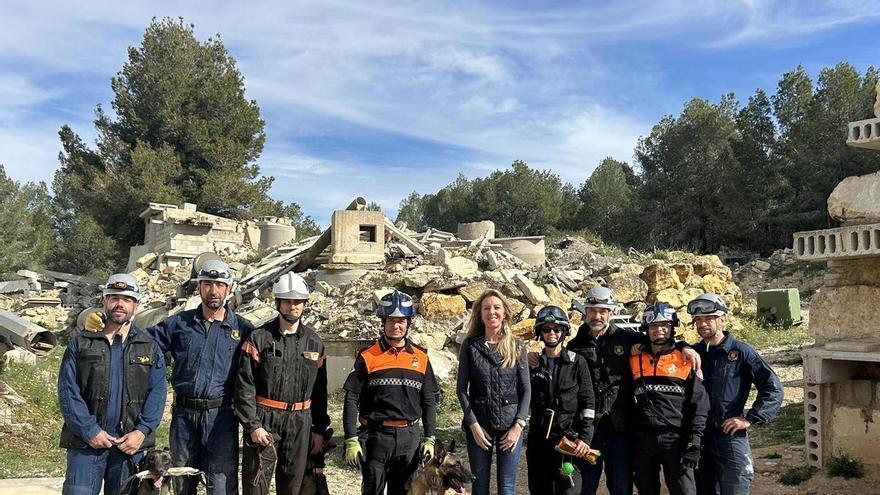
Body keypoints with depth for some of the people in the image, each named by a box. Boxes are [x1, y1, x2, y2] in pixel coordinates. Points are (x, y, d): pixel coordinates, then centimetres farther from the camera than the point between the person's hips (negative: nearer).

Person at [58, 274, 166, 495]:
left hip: (130, 443, 1)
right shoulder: (80, 343, 5)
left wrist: (142, 431, -11)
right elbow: (68, 391, -2)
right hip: (86, 441, -1)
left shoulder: (149, 347, 8)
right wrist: (89, 430, -11)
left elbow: (157, 392, 1)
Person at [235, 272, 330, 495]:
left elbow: (319, 389, 11)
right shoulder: (259, 338, -4)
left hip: (300, 423, 3)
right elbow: (244, 387, -7)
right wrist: (252, 425, -13)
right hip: (263, 421, -3)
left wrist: (319, 428, 9)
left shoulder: (314, 342, 7)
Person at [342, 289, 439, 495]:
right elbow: (351, 400, -4)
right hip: (376, 436, -3)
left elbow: (429, 401, 11)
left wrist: (430, 439, 5)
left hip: (409, 437, 3)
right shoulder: (367, 357, -2)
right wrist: (351, 440, -9)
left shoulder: (421, 358, 7)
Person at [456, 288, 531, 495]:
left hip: (510, 423, 0)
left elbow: (526, 389, 4)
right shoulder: (470, 345, 1)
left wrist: (519, 425, -6)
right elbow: (461, 388, 1)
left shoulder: (516, 347, 4)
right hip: (479, 424, 0)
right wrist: (473, 424, -7)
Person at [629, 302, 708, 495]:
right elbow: (627, 401, 14)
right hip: (642, 441, 3)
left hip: (675, 440, -3)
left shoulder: (686, 360, 3)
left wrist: (694, 444, -8)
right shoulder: (635, 360, 11)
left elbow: (699, 403, -1)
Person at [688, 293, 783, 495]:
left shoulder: (740, 352, -3)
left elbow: (773, 387, -6)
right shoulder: (693, 353, 10)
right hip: (697, 439, 5)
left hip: (731, 438, -4)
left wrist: (750, 419, -11)